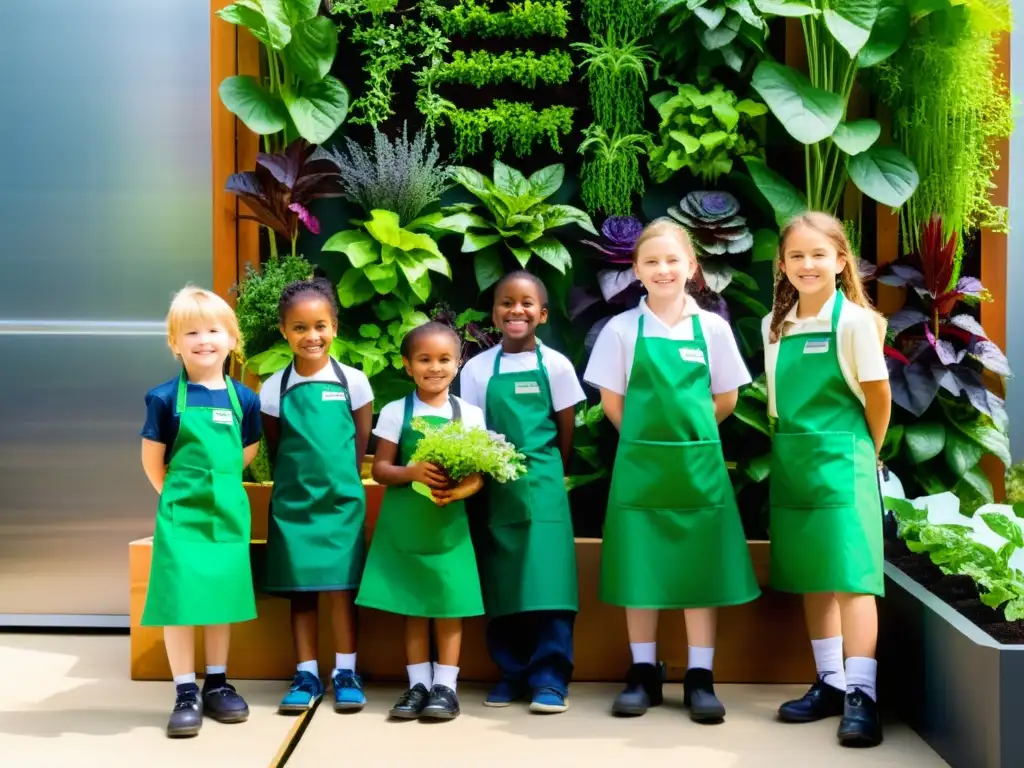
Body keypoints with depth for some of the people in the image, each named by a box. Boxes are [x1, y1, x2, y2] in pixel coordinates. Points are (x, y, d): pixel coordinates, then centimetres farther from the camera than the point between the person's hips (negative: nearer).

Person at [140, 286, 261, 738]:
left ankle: (216, 685, 25)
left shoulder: (244, 398, 1)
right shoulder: (165, 398, -8)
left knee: (222, 599, 12)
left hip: (228, 512, 3)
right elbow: (152, 461, 0)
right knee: (179, 601, -2)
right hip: (181, 516, -3)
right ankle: (186, 695, 8)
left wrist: (218, 485, 11)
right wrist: (180, 494, 5)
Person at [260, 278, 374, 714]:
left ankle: (345, 674, 11)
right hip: (292, 502, 1)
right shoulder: (274, 388, -1)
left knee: (341, 588, 1)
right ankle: (307, 676, 14)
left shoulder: (353, 381, -2)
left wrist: (338, 479, 5)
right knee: (300, 591, 6)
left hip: (341, 500, -1)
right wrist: (296, 481, 2)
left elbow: (361, 444, 6)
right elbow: (273, 449, 7)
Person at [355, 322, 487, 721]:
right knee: (411, 602, 7)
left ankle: (445, 685, 10)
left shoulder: (469, 414, 0)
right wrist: (412, 472, -21)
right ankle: (419, 683, 15)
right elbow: (380, 469, -2)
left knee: (449, 601, 2)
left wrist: (460, 490, -22)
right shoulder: (394, 413, 0)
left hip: (449, 521, 0)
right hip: (405, 520, 0)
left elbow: (479, 474, -1)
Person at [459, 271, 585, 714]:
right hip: (495, 488, 2)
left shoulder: (555, 365, 0)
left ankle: (549, 679, 0)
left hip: (542, 486, -2)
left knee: (546, 581, -6)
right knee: (500, 585, 5)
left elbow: (566, 433, 5)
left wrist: (545, 474, 7)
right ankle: (512, 674, 16)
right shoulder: (477, 368, 4)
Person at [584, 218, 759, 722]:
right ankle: (644, 673, 17)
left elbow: (725, 400, 8)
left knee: (701, 568, 3)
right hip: (640, 462, 0)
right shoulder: (621, 329, -1)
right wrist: (651, 436, 3)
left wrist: (686, 434, 6)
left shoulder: (712, 328, 1)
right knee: (639, 568, 5)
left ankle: (699, 678, 11)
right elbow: (612, 401, 3)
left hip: (698, 462, 1)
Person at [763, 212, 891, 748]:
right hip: (792, 460, 6)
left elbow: (877, 396, -4)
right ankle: (830, 683, 21)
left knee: (850, 575, -9)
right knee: (809, 576, 10)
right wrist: (793, 446, 8)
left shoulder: (854, 320, -9)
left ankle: (861, 695, -6)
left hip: (840, 461, -6)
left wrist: (864, 454, 5)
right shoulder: (774, 326, 7)